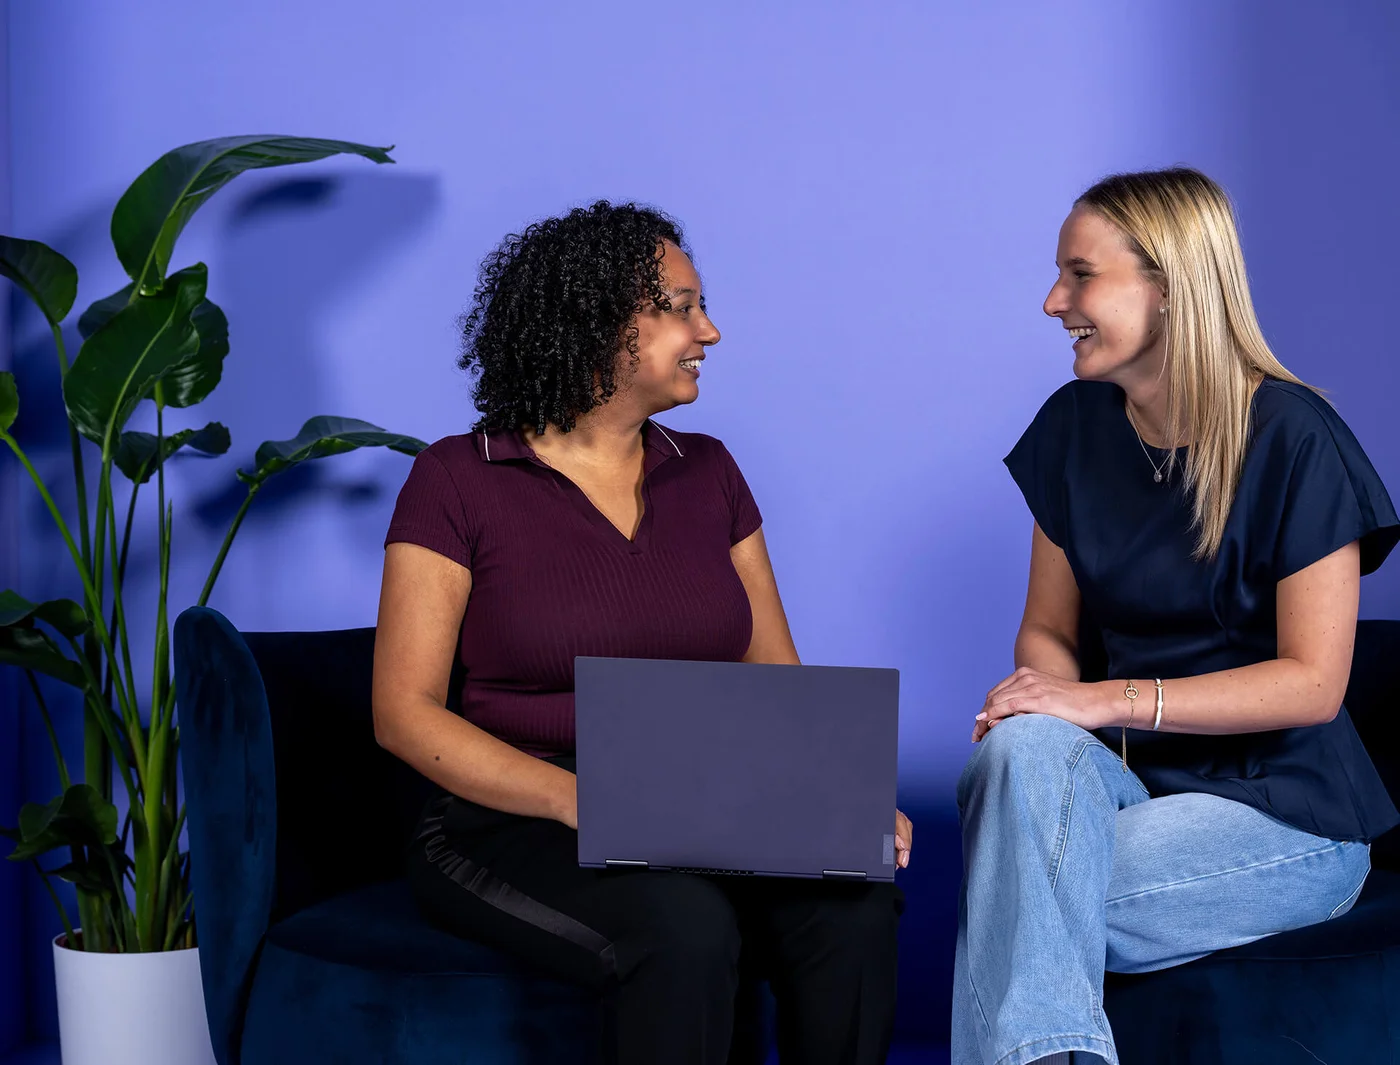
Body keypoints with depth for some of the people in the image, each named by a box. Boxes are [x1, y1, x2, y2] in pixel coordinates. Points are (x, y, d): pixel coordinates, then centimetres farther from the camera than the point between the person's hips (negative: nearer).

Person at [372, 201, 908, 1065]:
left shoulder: (706, 473, 14)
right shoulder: (458, 483, -1)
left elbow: (776, 678, 12)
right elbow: (405, 711, -7)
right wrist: (580, 800, -22)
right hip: (517, 826, -4)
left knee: (854, 907, -26)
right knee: (684, 928, -35)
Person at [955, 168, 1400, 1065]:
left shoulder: (1292, 438, -11)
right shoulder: (1076, 424, 7)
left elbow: (1312, 681, -13)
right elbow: (1049, 628, 13)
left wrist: (1112, 700, -21)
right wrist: (1039, 698, -12)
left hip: (1279, 812, -5)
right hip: (1122, 775, 5)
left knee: (1025, 903, -30)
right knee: (1024, 748, -32)